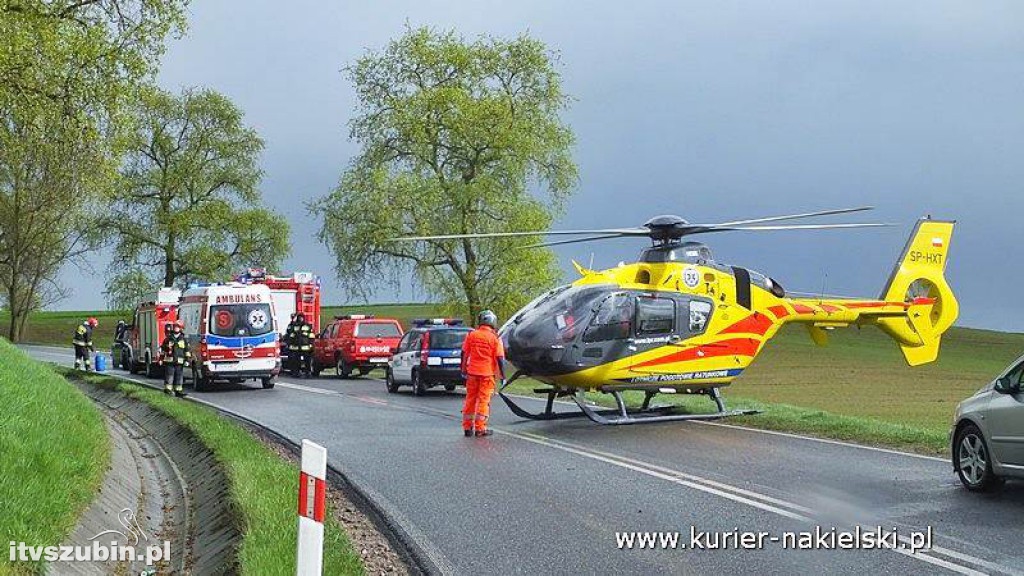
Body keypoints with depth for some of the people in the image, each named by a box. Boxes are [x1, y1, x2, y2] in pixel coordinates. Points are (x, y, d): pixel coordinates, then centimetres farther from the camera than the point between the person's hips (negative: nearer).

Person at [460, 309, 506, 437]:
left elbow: (464, 354, 6)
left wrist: (463, 371, 16)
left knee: (470, 399, 12)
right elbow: (500, 358, -9)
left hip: (472, 371, 3)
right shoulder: (495, 338, -8)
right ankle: (480, 428, 3)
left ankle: (467, 427, 17)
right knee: (483, 400, 3)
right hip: (487, 373, -3)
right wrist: (503, 376, -2)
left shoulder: (471, 335, 2)